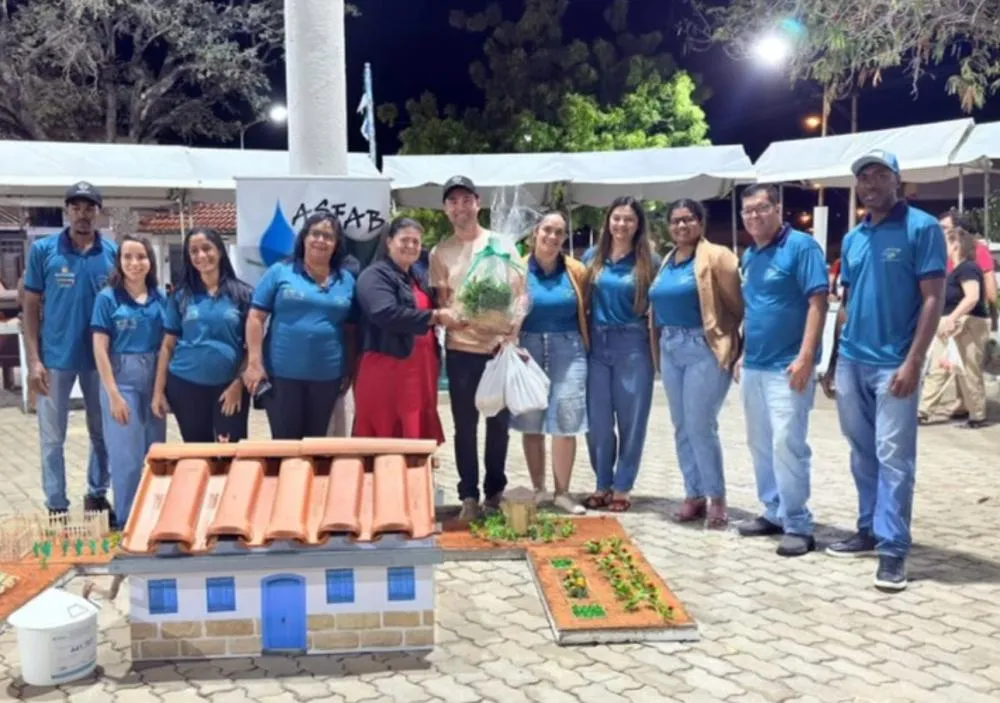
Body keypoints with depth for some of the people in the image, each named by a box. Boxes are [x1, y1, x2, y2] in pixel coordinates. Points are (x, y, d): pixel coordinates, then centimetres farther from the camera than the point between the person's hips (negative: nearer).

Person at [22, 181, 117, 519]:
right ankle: (56, 508, 19)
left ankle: (97, 495, 30)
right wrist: (34, 360, -8)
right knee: (52, 438, 7)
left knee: (103, 433, 13)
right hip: (55, 358, -1)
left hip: (100, 358, 2)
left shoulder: (114, 253, 0)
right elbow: (31, 307, -2)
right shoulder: (43, 249, -4)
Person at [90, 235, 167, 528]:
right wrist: (113, 394, -13)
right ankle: (127, 521, 12)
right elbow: (100, 349, -7)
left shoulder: (159, 298, 6)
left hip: (154, 378, 4)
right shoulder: (108, 297, -4)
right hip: (122, 379, -4)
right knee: (127, 457, -1)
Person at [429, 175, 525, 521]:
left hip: (501, 347, 0)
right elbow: (440, 304, 3)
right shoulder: (440, 252, 5)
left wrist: (511, 332, -12)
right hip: (461, 349, 0)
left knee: (499, 424, 9)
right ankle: (469, 496, 13)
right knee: (465, 427, 4)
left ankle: (495, 492, 23)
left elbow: (520, 295, 2)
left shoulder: (502, 245, 4)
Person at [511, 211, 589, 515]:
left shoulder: (576, 271, 4)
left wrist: (586, 346, 4)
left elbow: (584, 311, 8)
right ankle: (537, 489, 19)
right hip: (529, 348, 0)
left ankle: (562, 492, 13)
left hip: (567, 349, 0)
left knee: (565, 422, 0)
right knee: (531, 423, 6)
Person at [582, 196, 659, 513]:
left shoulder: (649, 261, 0)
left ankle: (622, 488, 16)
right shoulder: (592, 257, 8)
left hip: (633, 346, -2)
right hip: (597, 345, 3)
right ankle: (603, 484, 22)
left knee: (631, 421, 3)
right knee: (597, 421, 7)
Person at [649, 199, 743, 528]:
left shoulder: (716, 257, -7)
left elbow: (738, 306, -10)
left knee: (700, 426, -7)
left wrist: (735, 346, -11)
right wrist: (658, 347, 9)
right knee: (681, 427, 10)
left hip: (704, 348, -7)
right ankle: (694, 495, 20)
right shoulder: (668, 261, 14)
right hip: (670, 348, 7)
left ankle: (717, 498, 7)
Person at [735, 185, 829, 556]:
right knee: (760, 445, 13)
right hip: (753, 366, 8)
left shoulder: (802, 246, -9)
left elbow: (818, 302, -15)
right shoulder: (749, 256, 14)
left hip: (787, 366, -8)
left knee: (787, 444, -8)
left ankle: (798, 526, 1)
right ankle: (773, 513, 25)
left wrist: (805, 356, -21)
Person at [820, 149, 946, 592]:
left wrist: (913, 362, -17)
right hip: (851, 363, 6)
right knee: (863, 455, 13)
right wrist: (833, 362, 16)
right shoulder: (852, 238, 13)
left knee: (893, 458, -3)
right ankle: (869, 531, 25)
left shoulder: (922, 228, -5)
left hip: (892, 365, -6)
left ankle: (893, 548, 4)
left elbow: (933, 299, -9)